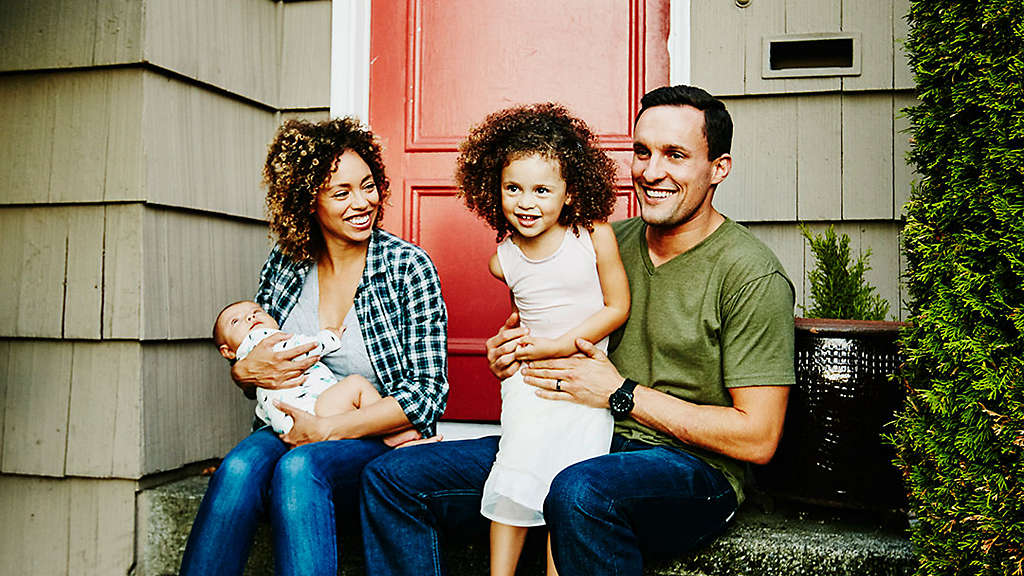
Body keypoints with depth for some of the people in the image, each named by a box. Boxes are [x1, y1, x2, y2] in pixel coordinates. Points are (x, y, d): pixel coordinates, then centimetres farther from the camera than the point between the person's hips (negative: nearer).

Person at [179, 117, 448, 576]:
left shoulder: (409, 267, -7)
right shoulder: (285, 262, 4)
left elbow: (429, 392, -11)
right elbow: (248, 351, 17)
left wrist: (328, 429, -17)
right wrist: (246, 372, -8)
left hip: (384, 441, -3)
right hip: (295, 430, 4)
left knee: (298, 468, -34)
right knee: (240, 466, -29)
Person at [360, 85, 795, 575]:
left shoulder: (751, 275, -10)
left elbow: (758, 438, -13)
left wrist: (622, 394, -15)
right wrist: (509, 354, -2)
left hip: (694, 469, -6)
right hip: (589, 447, 6)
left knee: (579, 491, -42)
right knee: (391, 478, -6)